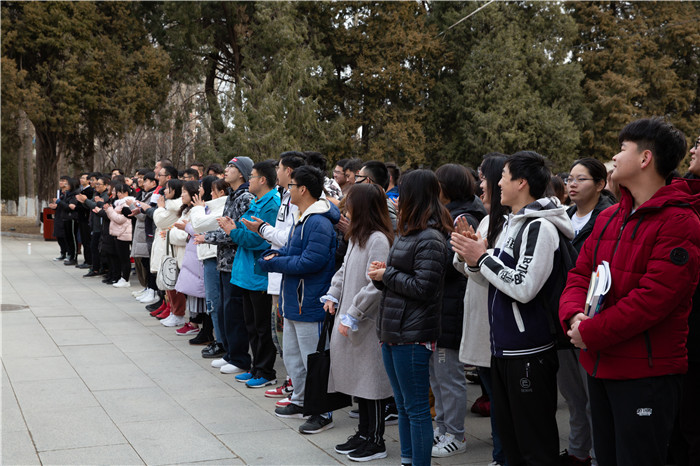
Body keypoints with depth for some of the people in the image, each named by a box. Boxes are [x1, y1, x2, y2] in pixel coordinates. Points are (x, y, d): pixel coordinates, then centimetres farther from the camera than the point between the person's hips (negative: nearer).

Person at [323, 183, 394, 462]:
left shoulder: (378, 240, -17)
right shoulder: (357, 237, 12)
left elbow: (375, 286, -22)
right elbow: (344, 270, 22)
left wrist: (351, 316, -19)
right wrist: (333, 295, 7)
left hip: (369, 323, -9)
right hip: (350, 322, 9)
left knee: (371, 380, 0)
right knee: (357, 379, 15)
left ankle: (376, 440, 11)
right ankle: (364, 432, 26)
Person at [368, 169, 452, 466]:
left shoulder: (431, 239, -16)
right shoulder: (409, 233, 14)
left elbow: (422, 288, -21)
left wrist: (387, 275, -12)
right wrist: (382, 274, -1)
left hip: (412, 335, -10)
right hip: (392, 330, 10)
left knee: (416, 408, -1)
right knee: (403, 406, 18)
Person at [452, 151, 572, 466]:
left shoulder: (539, 226, -16)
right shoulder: (511, 223, 12)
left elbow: (524, 288, -23)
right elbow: (494, 280, 17)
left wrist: (482, 257, -15)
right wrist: (472, 259, -2)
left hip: (528, 353, -9)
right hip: (503, 347, 9)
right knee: (509, 438, 20)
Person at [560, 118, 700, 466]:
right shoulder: (607, 219, 12)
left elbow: (654, 297, -21)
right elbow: (580, 273, 11)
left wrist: (591, 333, -17)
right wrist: (574, 315, -10)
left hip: (646, 373, -8)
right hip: (599, 367, 8)